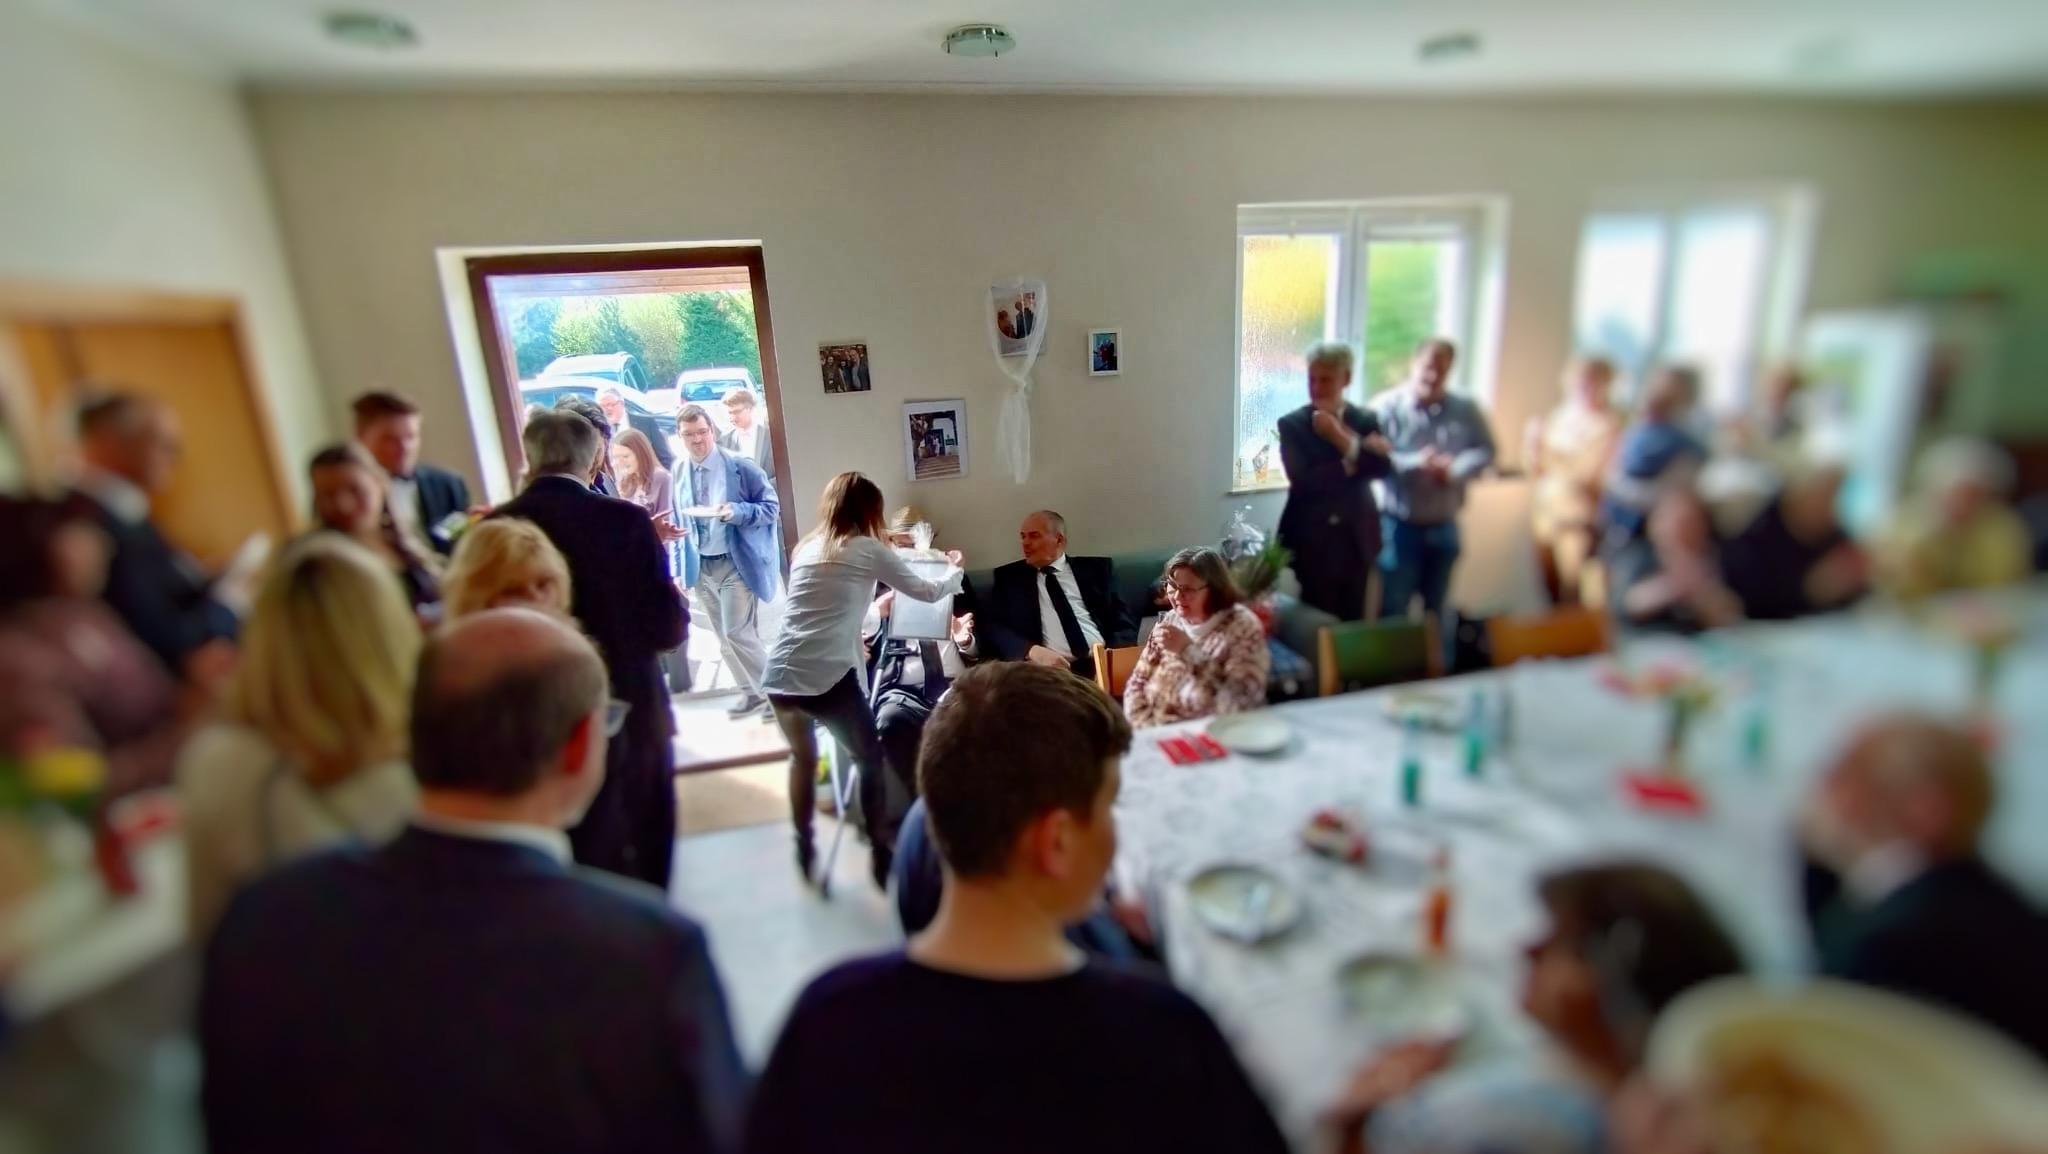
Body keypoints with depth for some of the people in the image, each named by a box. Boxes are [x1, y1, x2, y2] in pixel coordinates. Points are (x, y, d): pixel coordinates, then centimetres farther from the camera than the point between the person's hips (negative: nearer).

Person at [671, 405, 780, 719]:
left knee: (738, 633, -10)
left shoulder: (741, 466, -8)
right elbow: (681, 520, 14)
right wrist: (680, 566, 10)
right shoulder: (679, 473, 6)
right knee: (725, 638, 11)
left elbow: (771, 506, -8)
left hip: (737, 563, -6)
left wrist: (736, 512, -25)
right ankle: (753, 693, 24)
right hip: (700, 566, 6)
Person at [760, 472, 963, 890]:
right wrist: (955, 570, 33)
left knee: (802, 759, 28)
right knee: (870, 761, 16)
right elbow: (928, 593, 13)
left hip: (780, 678, 6)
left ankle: (804, 852, 38)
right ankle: (882, 855, 23)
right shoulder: (868, 549, 3)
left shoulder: (805, 548, 17)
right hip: (829, 679, -6)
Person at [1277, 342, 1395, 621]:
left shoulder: (1366, 419, 6)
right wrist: (1349, 464, -15)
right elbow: (1302, 481, -15)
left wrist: (1344, 440, -19)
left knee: (1353, 622, 11)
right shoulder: (1292, 423, -4)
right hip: (1313, 541, -3)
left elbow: (1383, 466, -10)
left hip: (1357, 538, 3)